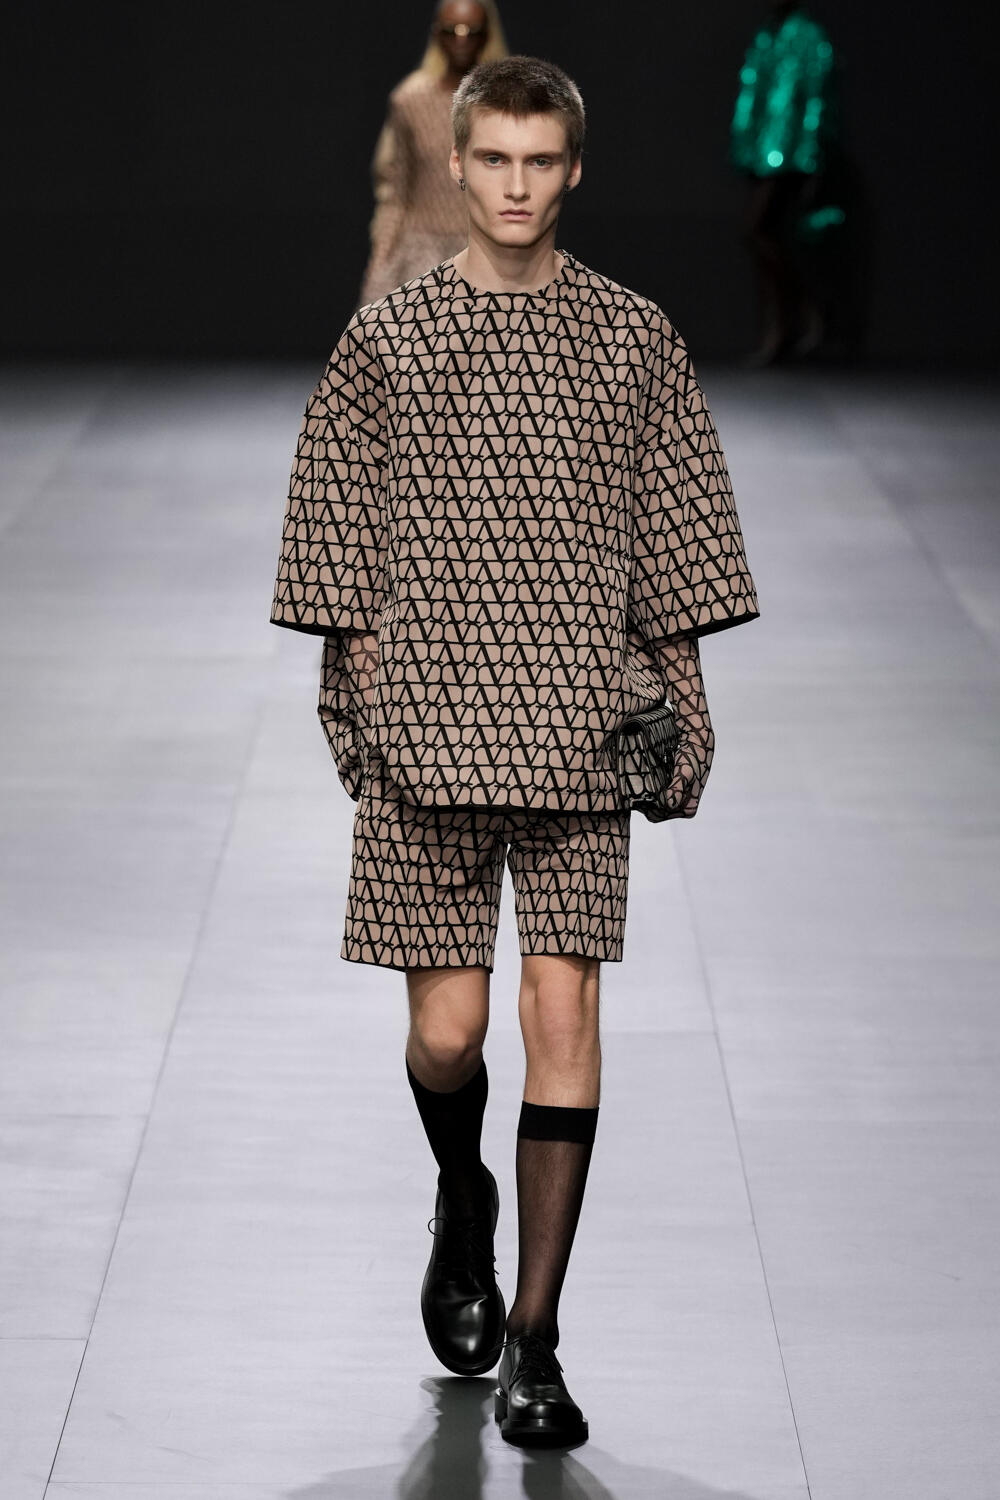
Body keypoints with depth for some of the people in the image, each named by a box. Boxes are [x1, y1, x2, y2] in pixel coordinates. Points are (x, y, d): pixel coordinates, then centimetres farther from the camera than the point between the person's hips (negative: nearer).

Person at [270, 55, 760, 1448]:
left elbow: (676, 547, 10)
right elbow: (345, 543, 6)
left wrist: (682, 706, 5)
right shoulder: (385, 338, 4)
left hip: (581, 730, 0)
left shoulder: (636, 339, 6)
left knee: (564, 1007, -7)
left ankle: (534, 1342, -1)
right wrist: (360, 693, 0)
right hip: (429, 730, 0)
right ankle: (462, 1204, 35)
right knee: (446, 1029, -1)